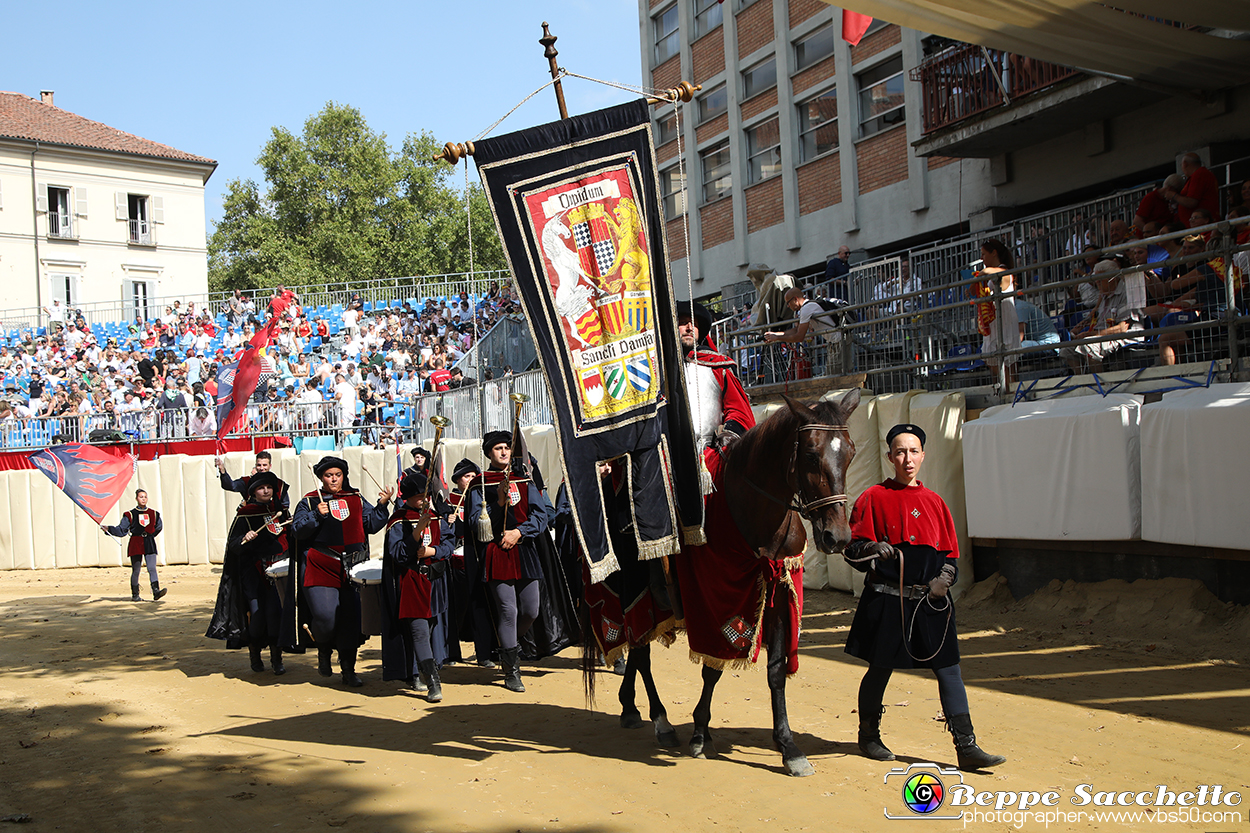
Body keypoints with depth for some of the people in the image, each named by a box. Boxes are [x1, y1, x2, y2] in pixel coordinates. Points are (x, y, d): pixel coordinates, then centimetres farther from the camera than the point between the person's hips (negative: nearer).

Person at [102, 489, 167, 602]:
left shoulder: (154, 514, 10)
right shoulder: (130, 515, 2)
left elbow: (158, 527, 24)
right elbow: (121, 530, -1)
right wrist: (108, 529, -13)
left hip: (149, 545, 2)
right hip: (135, 545, -1)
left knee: (152, 569, -10)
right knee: (136, 570, 3)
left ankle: (156, 592, -19)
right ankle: (135, 595, 15)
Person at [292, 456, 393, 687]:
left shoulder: (356, 499, 12)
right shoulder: (309, 501, 5)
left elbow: (372, 524, 12)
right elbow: (299, 530, -5)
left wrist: (382, 504, -2)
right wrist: (317, 515, -19)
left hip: (351, 568, 3)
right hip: (320, 568, -2)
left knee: (350, 617, 0)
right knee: (325, 616, -14)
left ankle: (348, 670, 12)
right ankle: (324, 651, 19)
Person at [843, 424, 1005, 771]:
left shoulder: (934, 502, 12)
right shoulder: (874, 498, -1)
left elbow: (950, 552, 15)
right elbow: (852, 547, -3)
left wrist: (944, 577, -5)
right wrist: (873, 550, -23)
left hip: (930, 601, 4)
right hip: (886, 600, -3)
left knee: (949, 669, -1)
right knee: (880, 668, 7)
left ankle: (966, 747, 3)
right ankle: (868, 735, 28)